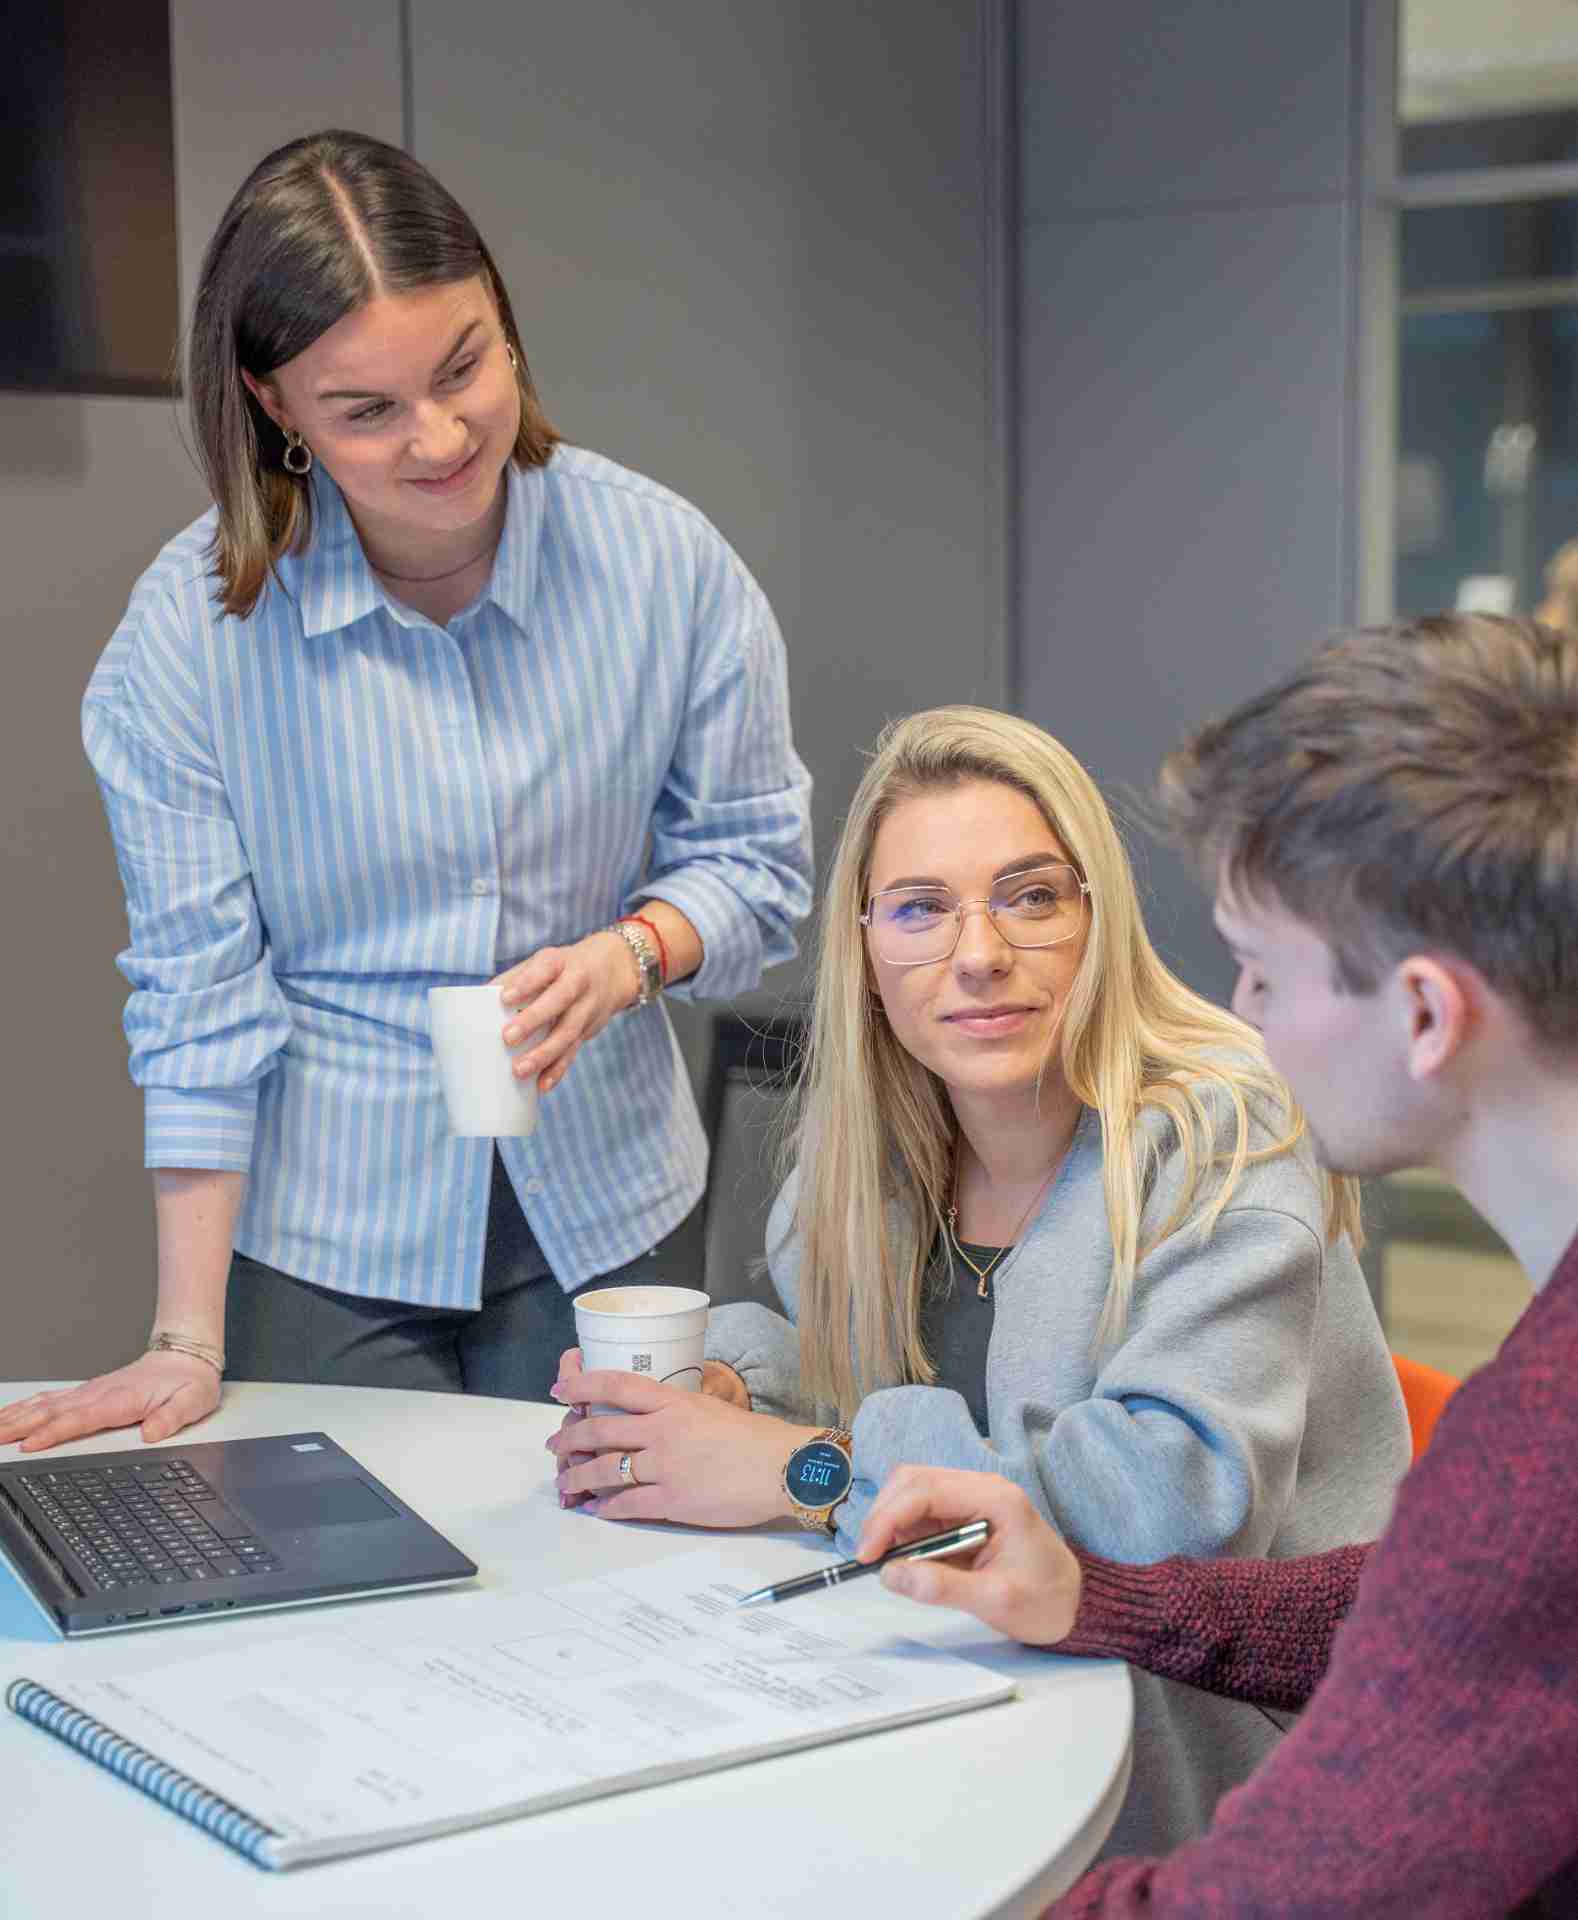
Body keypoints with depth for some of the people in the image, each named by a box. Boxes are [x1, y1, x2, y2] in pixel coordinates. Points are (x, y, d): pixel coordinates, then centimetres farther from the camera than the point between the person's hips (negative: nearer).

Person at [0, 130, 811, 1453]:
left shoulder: (663, 561, -10)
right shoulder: (192, 625, -13)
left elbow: (755, 858, 1)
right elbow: (201, 991, -9)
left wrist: (633, 952, -22)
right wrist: (188, 1343, -9)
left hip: (605, 1209, 2)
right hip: (319, 1238, -1)